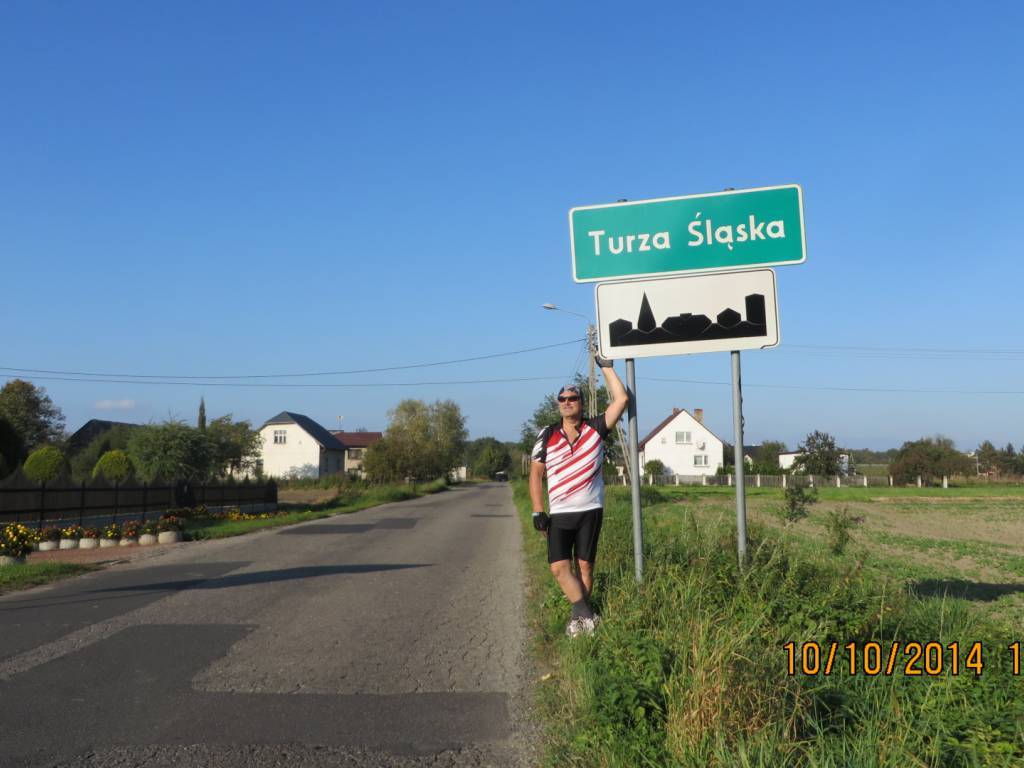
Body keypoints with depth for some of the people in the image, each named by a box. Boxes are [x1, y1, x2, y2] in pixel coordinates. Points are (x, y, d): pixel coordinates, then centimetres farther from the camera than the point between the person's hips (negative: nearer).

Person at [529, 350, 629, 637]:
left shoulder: (595, 429, 1)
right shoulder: (547, 436, 4)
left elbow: (621, 399, -6)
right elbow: (536, 473, 6)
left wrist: (606, 366, -3)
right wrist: (538, 511, -2)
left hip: (590, 510, -1)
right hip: (559, 513, 1)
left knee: (584, 565, 3)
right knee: (559, 566, -10)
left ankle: (578, 618, 13)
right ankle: (587, 616, -6)